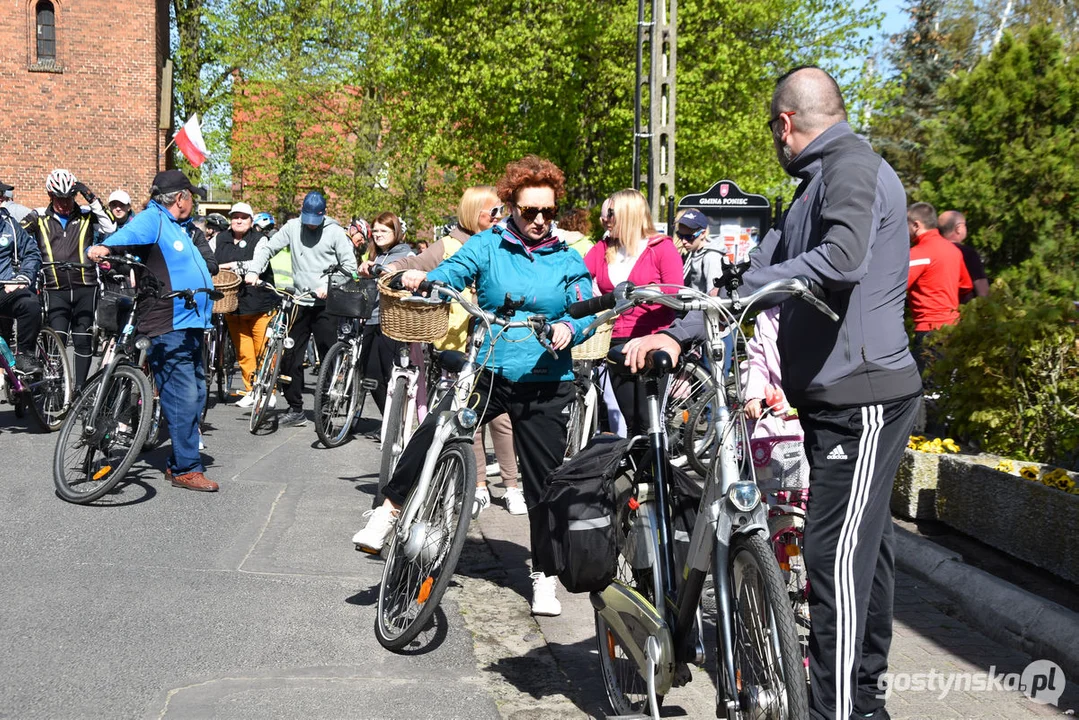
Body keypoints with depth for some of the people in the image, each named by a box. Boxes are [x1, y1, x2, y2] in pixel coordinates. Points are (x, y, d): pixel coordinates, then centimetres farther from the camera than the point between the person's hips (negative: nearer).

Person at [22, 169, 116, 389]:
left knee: (82, 341, 3)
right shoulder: (40, 219, 9)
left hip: (85, 288, 0)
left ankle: (80, 388, 12)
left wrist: (93, 201, -11)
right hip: (56, 290, 0)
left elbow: (110, 229, -9)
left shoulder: (86, 217, 7)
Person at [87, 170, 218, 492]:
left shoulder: (176, 227, 22)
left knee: (196, 396, 14)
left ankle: (178, 463, 23)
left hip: (190, 326, 10)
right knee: (183, 398, -10)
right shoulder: (152, 219, -8)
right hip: (168, 329, -10)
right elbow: (128, 233, -28)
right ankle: (187, 469, -4)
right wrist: (103, 247, -47)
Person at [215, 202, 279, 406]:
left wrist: (230, 265, -17)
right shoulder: (221, 239, 12)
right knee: (243, 352, 7)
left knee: (263, 350, -4)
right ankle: (250, 391, 16)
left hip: (259, 303, -4)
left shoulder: (259, 240, 0)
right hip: (232, 304, 4)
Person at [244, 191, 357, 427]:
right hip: (300, 301, 4)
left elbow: (349, 265, -4)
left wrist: (328, 285, -15)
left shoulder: (335, 231, -2)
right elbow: (268, 248, 8)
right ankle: (295, 409, 13)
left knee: (329, 355, -3)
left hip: (326, 303, -4)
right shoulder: (293, 227, 6)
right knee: (290, 356, 4)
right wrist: (253, 270, -7)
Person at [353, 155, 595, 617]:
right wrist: (423, 280, -33)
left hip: (546, 385, 1)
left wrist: (569, 327, -17)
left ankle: (544, 578, 23)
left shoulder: (567, 260, 6)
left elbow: (587, 312, 5)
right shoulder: (488, 244, 3)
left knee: (544, 483, 7)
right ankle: (388, 513, -10)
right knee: (433, 431, -27)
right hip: (489, 373, -1)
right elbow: (453, 271, -11)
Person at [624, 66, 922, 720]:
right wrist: (677, 335, 8)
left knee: (838, 558, -11)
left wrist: (743, 289, -22)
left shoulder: (853, 166, -10)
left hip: (863, 397, -10)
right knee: (864, 547, 15)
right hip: (834, 395, 10)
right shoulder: (819, 181, 22)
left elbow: (843, 258, -30)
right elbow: (762, 273, 17)